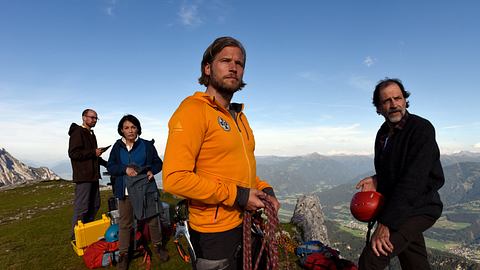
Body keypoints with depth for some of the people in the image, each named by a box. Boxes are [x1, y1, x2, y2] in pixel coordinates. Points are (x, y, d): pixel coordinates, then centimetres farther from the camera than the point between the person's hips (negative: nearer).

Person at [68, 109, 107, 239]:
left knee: (95, 205, 14)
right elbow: (73, 153, -20)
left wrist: (106, 163, 18)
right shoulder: (77, 133, -9)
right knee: (81, 208, -4)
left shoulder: (91, 134, 21)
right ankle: (76, 236, 8)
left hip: (93, 176, 10)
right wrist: (94, 152, -18)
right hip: (83, 177, -10)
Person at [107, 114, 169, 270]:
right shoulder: (117, 147, 4)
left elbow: (158, 163, 5)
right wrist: (125, 169, -16)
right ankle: (123, 253, 25)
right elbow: (110, 167, 3)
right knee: (124, 223, 8)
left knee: (152, 219, 7)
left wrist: (152, 170, -16)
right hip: (125, 191, 1)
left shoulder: (147, 145, 0)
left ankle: (158, 245, 30)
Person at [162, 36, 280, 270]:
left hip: (246, 225, 8)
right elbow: (175, 178, -25)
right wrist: (236, 195, -21)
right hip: (215, 232, -8)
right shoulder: (194, 109, -16)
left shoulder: (238, 115, 11)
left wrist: (264, 189, 2)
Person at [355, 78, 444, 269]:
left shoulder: (421, 129, -19)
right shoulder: (383, 133, 6)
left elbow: (412, 180, -27)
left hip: (419, 209, -8)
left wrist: (385, 224, -29)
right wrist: (376, 180, -6)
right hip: (398, 208, 8)